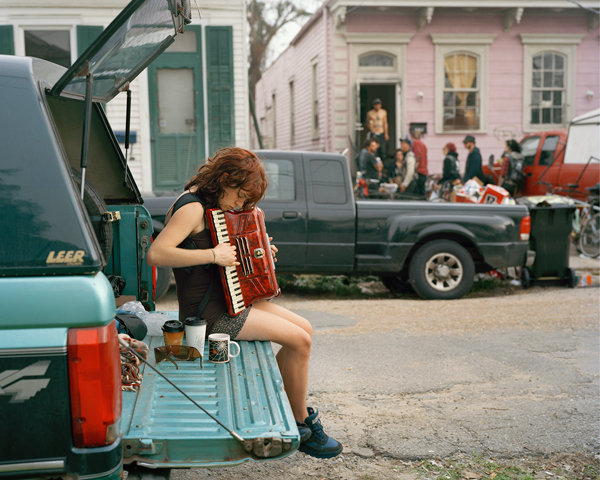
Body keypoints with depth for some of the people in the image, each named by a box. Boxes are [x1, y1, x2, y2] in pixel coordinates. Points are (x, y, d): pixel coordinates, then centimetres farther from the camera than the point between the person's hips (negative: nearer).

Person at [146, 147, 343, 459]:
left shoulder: (212, 205, 11)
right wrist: (212, 254, -31)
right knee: (299, 340, -12)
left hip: (227, 299, 11)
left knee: (304, 328, 8)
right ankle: (302, 423, 5)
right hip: (208, 311, -10)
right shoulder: (193, 208, -19)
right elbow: (155, 254, -31)